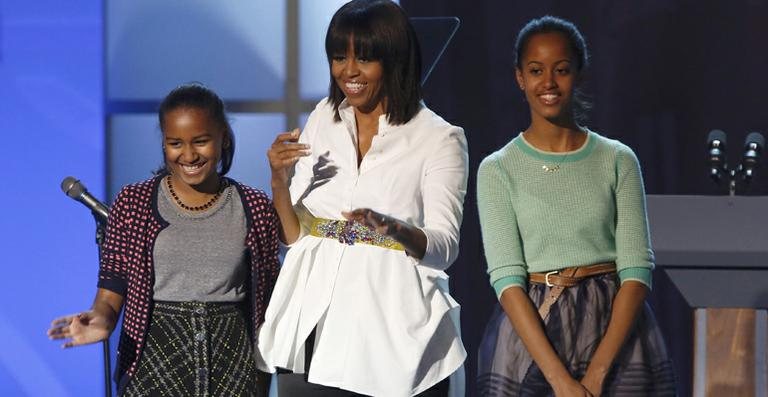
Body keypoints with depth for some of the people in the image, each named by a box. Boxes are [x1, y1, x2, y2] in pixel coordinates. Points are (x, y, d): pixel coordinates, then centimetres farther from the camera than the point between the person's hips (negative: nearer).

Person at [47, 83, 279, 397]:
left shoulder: (255, 208, 5)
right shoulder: (133, 204, 0)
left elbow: (265, 300, 8)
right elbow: (112, 290, -3)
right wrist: (102, 320, -26)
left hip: (232, 361, 1)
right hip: (155, 358, -1)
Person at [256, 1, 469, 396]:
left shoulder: (439, 138, -5)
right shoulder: (323, 121, 8)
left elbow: (444, 247, -11)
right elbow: (293, 235, 8)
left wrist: (392, 227, -30)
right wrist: (279, 181, -11)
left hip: (393, 330, -3)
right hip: (316, 329, 3)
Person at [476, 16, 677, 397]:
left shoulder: (618, 161, 2)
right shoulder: (497, 170, 0)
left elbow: (636, 268, -5)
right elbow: (506, 277, -9)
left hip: (615, 329, 1)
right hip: (530, 333, -1)